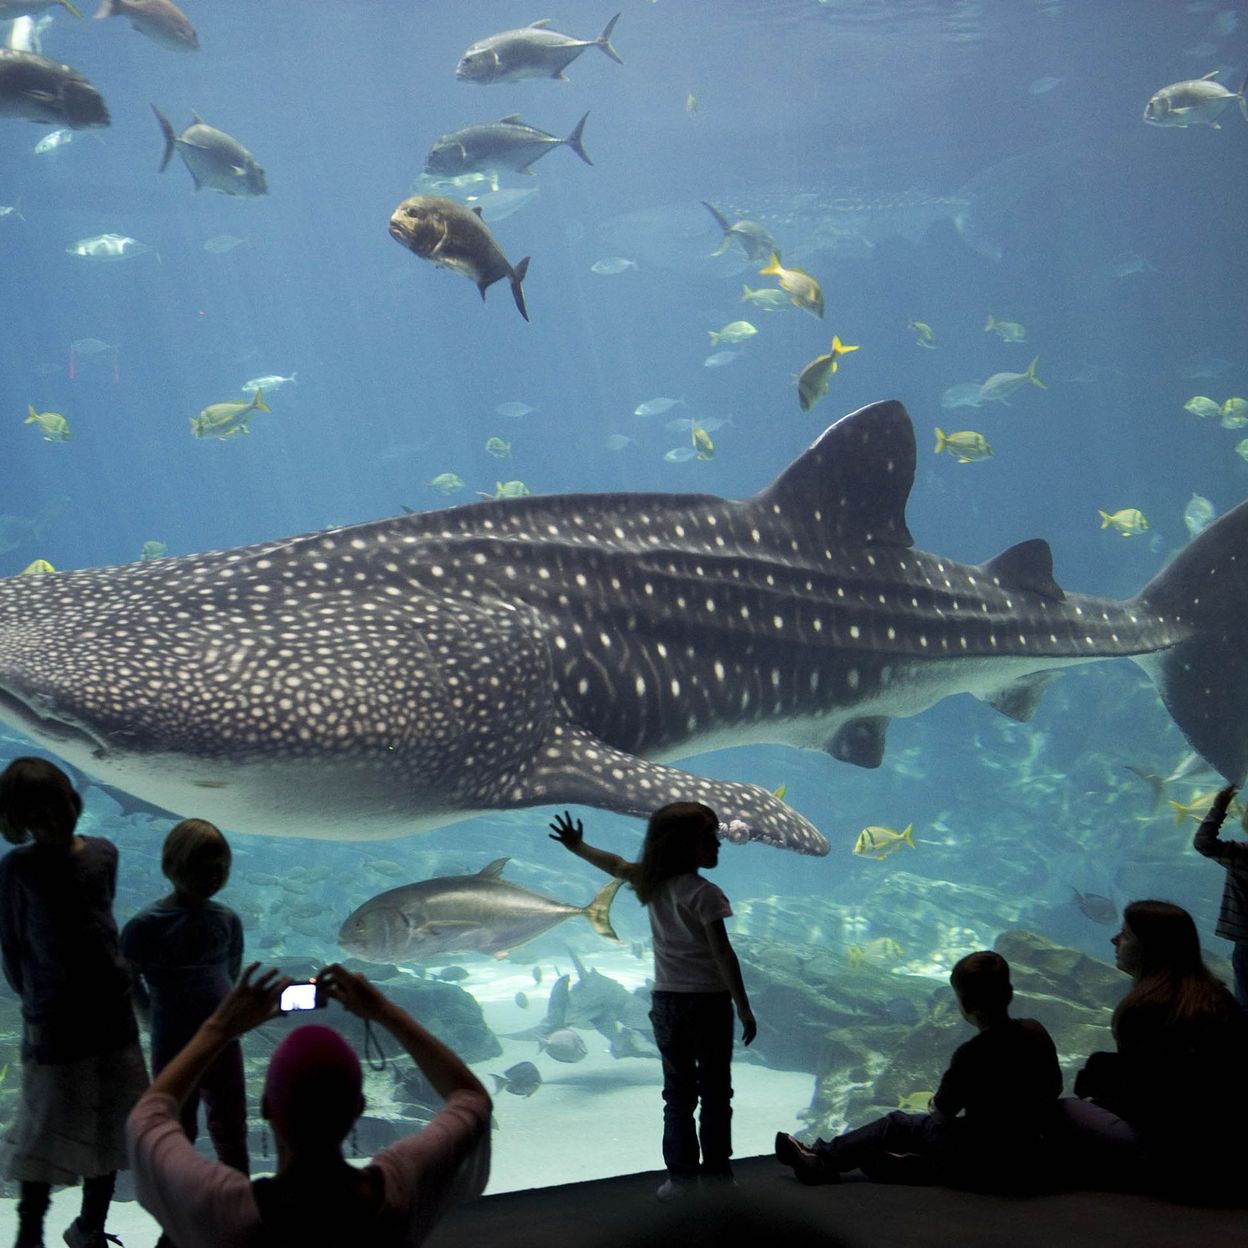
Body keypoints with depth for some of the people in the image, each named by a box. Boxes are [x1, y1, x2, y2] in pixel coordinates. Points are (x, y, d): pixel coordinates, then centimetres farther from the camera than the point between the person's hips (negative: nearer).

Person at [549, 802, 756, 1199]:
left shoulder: (652, 883, 3)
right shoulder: (705, 894, -16)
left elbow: (616, 865, 20)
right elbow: (722, 954, -18)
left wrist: (577, 847, 38)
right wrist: (744, 1008, -13)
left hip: (666, 1002, 6)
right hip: (707, 1002, -5)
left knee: (677, 1094, 11)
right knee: (715, 1093, 5)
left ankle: (680, 1174, 10)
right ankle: (716, 1172, 8)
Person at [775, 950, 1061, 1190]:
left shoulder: (971, 1054, -24)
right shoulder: (1035, 1032, -5)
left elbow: (942, 1111, -9)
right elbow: (1055, 1088, 10)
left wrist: (936, 1103, 14)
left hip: (984, 1166, -7)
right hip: (1030, 1161, 7)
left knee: (897, 1125, 13)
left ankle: (821, 1159, 22)